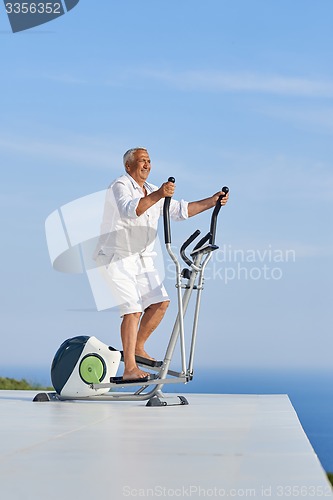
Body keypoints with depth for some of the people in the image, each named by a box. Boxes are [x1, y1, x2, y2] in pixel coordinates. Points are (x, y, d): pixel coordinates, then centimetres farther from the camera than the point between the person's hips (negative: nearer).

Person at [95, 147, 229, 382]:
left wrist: (212, 201, 9)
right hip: (117, 258, -8)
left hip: (143, 259, 8)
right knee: (133, 309, -15)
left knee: (160, 302, 0)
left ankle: (137, 349, 18)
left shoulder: (153, 191, 16)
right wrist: (157, 195, -45)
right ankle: (130, 369, -13)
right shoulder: (120, 186, -11)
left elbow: (180, 210, 17)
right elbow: (130, 210, -31)